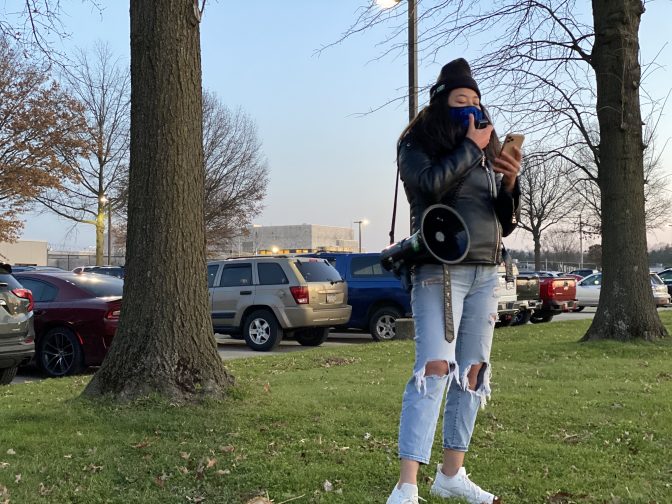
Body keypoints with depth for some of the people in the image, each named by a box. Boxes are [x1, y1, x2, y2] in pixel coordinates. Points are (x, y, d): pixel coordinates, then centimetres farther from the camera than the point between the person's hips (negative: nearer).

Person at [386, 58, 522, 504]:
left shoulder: (488, 153, 19)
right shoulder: (418, 144, 3)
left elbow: (506, 223, 16)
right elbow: (429, 185, -20)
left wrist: (511, 183, -3)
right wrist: (470, 148, -9)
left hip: (486, 272, 7)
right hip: (441, 270, -6)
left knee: (473, 372, 6)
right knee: (434, 369, -17)